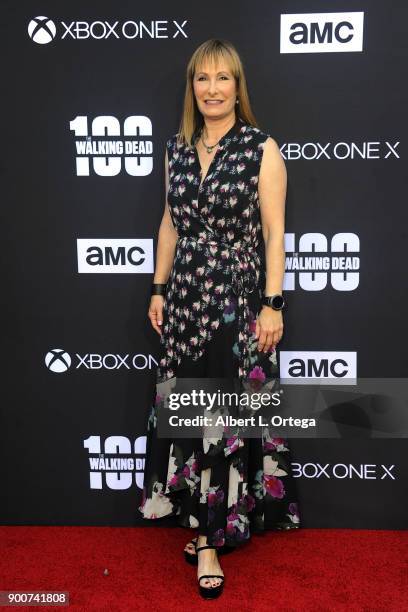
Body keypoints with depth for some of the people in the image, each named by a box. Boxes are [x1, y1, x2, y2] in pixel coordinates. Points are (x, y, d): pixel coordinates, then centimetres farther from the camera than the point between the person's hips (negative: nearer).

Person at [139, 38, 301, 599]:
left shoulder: (262, 148, -4)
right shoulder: (177, 147, 9)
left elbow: (274, 232, -7)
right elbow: (171, 223, 14)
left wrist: (273, 304, -12)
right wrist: (159, 289, 11)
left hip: (239, 297, -4)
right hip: (185, 297, 5)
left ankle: (211, 537, 17)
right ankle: (204, 519, 31)